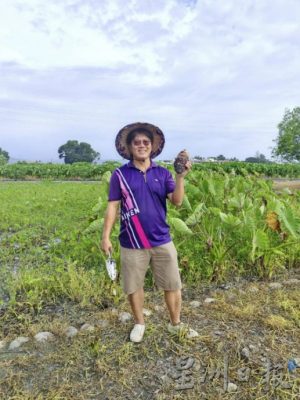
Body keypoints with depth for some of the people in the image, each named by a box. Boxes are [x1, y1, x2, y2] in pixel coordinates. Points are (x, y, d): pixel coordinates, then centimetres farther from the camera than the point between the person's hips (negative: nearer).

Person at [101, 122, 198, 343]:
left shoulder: (163, 173, 2)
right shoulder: (120, 174, -3)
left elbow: (177, 201, -7)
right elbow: (113, 206, -1)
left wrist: (181, 177, -21)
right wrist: (106, 236, -5)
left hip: (162, 241, 2)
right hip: (132, 243, -1)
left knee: (173, 285, 12)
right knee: (134, 286, 14)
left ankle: (175, 324, 35)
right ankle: (139, 323, 39)